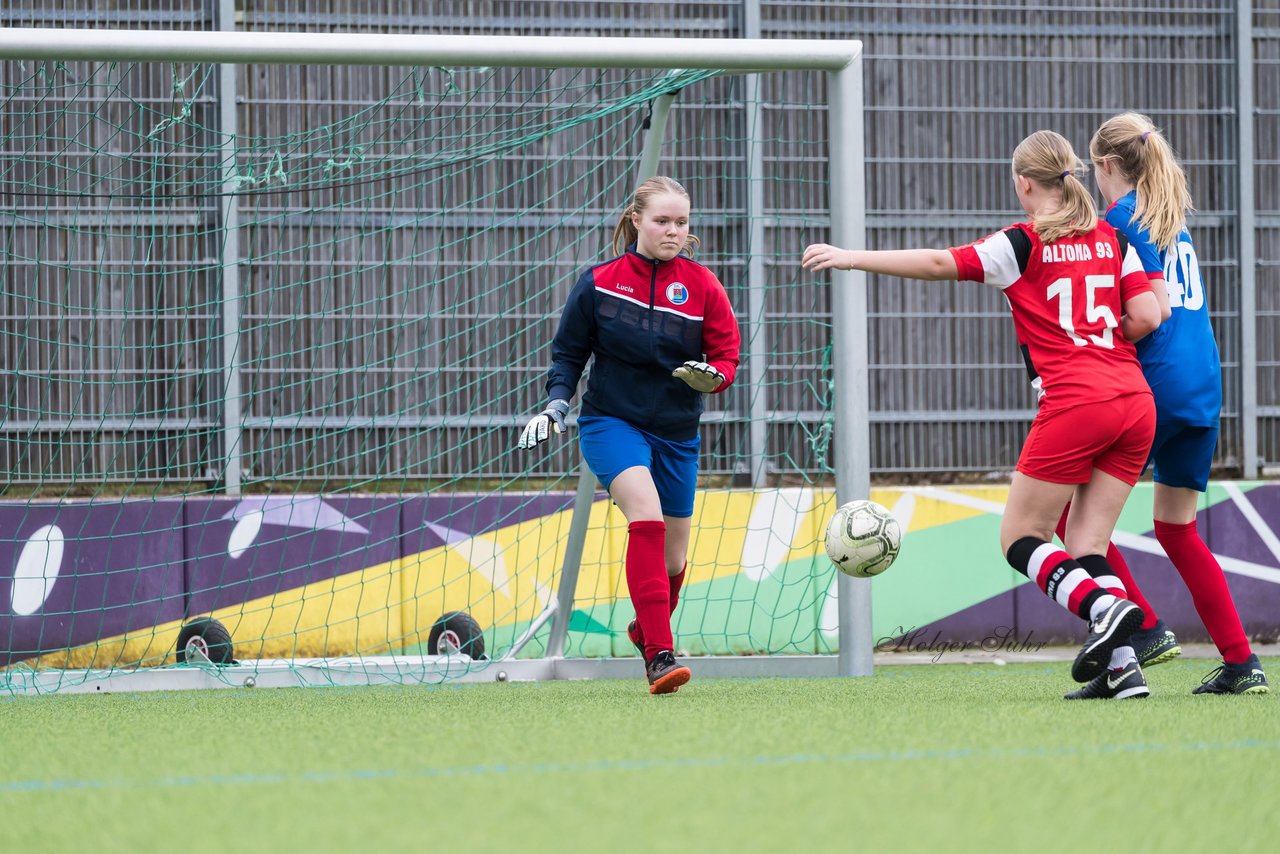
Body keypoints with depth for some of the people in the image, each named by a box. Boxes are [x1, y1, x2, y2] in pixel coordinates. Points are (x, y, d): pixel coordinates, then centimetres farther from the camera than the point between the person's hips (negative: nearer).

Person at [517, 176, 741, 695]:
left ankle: (646, 627, 46)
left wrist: (711, 377, -23)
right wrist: (556, 403, -8)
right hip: (611, 422, -3)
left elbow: (727, 358, -1)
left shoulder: (702, 286, -3)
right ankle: (659, 654, -33)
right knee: (646, 514, -30)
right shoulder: (600, 282, -4)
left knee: (672, 560, 11)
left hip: (676, 433, 3)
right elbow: (568, 351, 7)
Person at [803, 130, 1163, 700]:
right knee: (1084, 549, 10)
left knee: (1020, 540, 5)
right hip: (1135, 401, 6)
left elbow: (938, 264, -3)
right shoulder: (1111, 239, 14)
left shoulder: (1023, 245, 0)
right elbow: (1146, 317, 7)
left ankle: (1104, 607, -19)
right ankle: (1120, 665, -8)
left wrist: (852, 258, 3)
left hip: (1073, 403, -6)